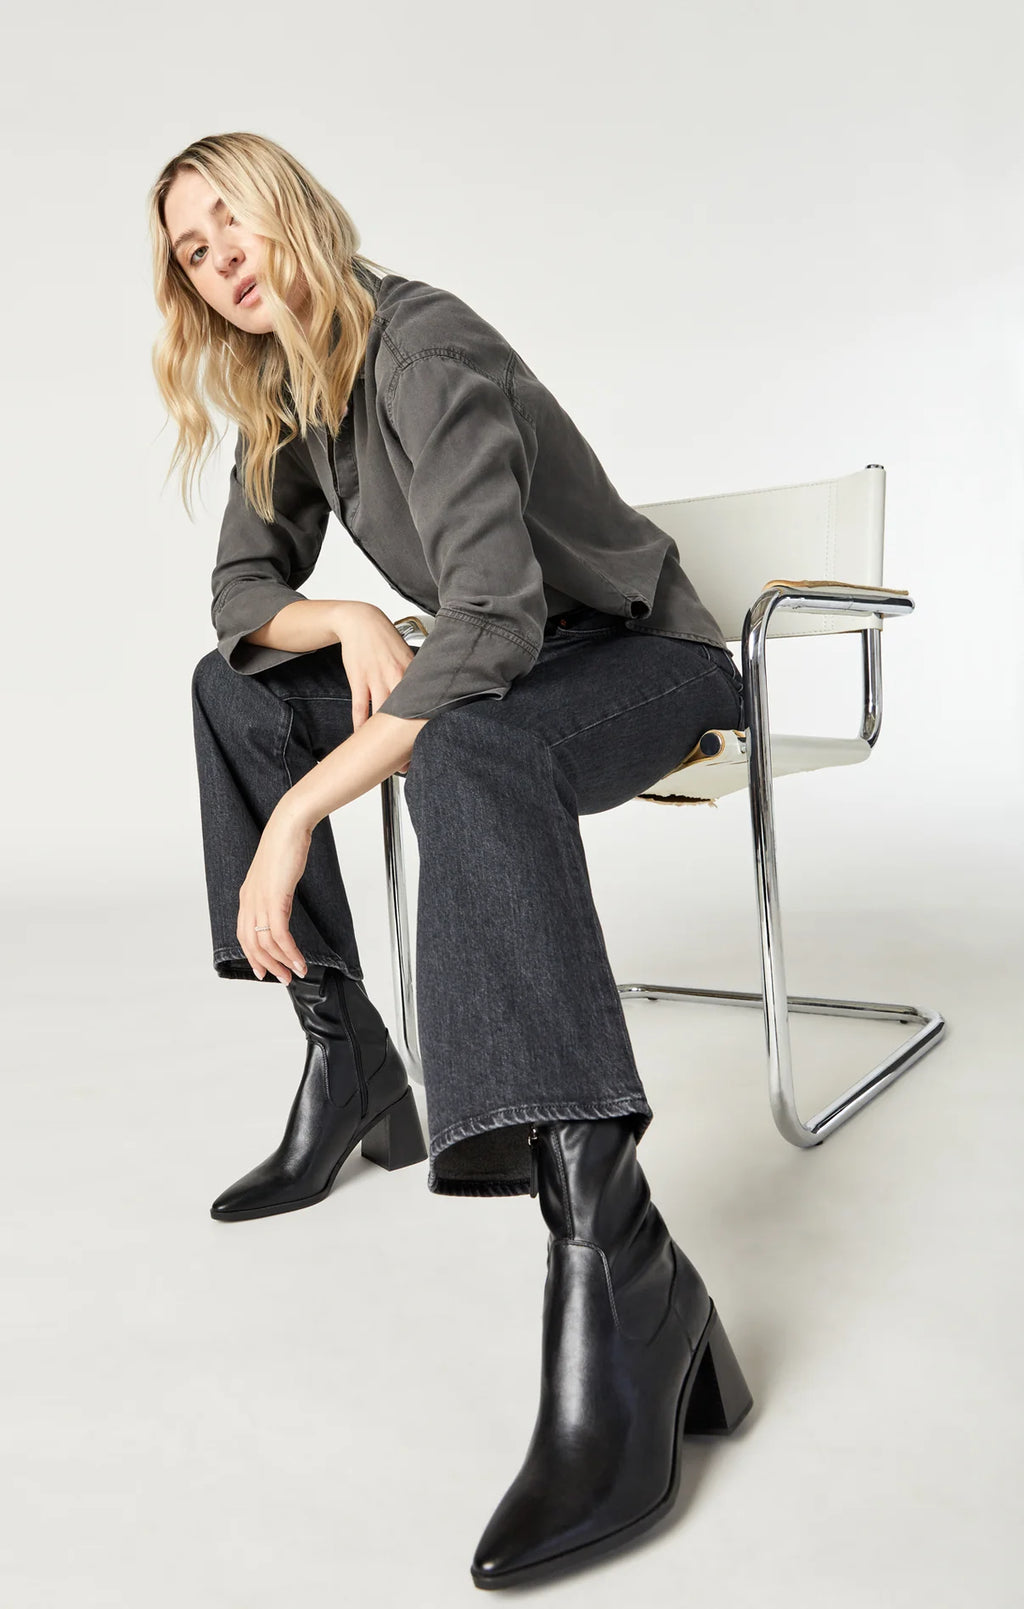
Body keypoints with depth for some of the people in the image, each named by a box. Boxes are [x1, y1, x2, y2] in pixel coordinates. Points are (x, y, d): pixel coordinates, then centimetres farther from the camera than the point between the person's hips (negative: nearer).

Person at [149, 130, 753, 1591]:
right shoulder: (282, 396, 7)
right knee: (236, 692, 2)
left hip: (645, 657, -8)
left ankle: (612, 1260, -48)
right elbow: (244, 592, 10)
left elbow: (494, 620, -32)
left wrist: (297, 816, -35)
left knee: (463, 749, -40)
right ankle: (348, 1060, -3)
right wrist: (346, 622, -14)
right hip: (497, 672, 9)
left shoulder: (425, 349, -20)